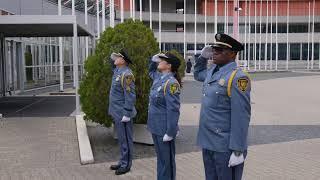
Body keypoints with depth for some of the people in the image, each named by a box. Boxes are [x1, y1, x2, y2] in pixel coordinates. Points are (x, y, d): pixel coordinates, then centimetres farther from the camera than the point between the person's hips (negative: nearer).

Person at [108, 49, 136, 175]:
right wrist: (113, 57, 14)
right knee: (121, 139, 17)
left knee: (125, 140, 1)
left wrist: (127, 114, -23)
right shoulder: (117, 70, 10)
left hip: (122, 114, -10)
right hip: (117, 112, 10)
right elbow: (113, 59, 36)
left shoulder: (126, 74, -18)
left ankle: (126, 165, 11)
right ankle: (122, 162, 27)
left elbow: (130, 96, -22)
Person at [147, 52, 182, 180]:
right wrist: (154, 60, 13)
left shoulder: (171, 82, -19)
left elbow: (173, 110, -22)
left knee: (167, 160, 5)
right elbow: (151, 71, 33)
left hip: (164, 130, -9)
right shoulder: (158, 77, 7)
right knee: (160, 158, 19)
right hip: (156, 127, 9)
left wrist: (170, 132, -22)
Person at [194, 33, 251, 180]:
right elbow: (198, 74, 31)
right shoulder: (212, 71, 7)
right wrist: (203, 57, 12)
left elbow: (241, 117, -20)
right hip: (207, 143, 8)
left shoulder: (237, 77, -17)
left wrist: (238, 151, -19)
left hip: (226, 147, -8)